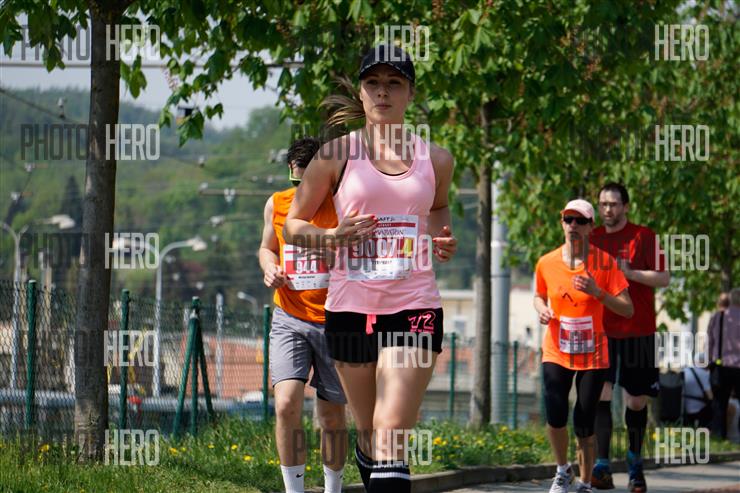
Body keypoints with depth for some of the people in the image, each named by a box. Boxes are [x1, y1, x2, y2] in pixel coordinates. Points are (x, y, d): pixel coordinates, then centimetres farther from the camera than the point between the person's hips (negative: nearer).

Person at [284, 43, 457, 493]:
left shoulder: (436, 159, 6)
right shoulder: (336, 156, 2)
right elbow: (294, 224, 10)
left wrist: (442, 240, 7)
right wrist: (333, 236, -10)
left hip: (415, 308, -1)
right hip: (351, 308, 1)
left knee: (391, 437, -15)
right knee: (369, 437, 11)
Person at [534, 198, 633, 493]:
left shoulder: (605, 263, -8)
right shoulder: (546, 263, 0)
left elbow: (627, 309, -9)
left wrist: (597, 292, -24)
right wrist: (542, 310, -4)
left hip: (593, 355, -1)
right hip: (556, 352, 1)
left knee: (584, 426, -3)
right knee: (555, 416, -15)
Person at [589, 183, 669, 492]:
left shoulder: (643, 237, -2)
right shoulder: (593, 239, 9)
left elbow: (664, 278, -8)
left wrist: (630, 273, -19)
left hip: (638, 332, -2)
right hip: (601, 331, 2)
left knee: (637, 402, 6)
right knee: (600, 395, -14)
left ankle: (635, 462, 27)